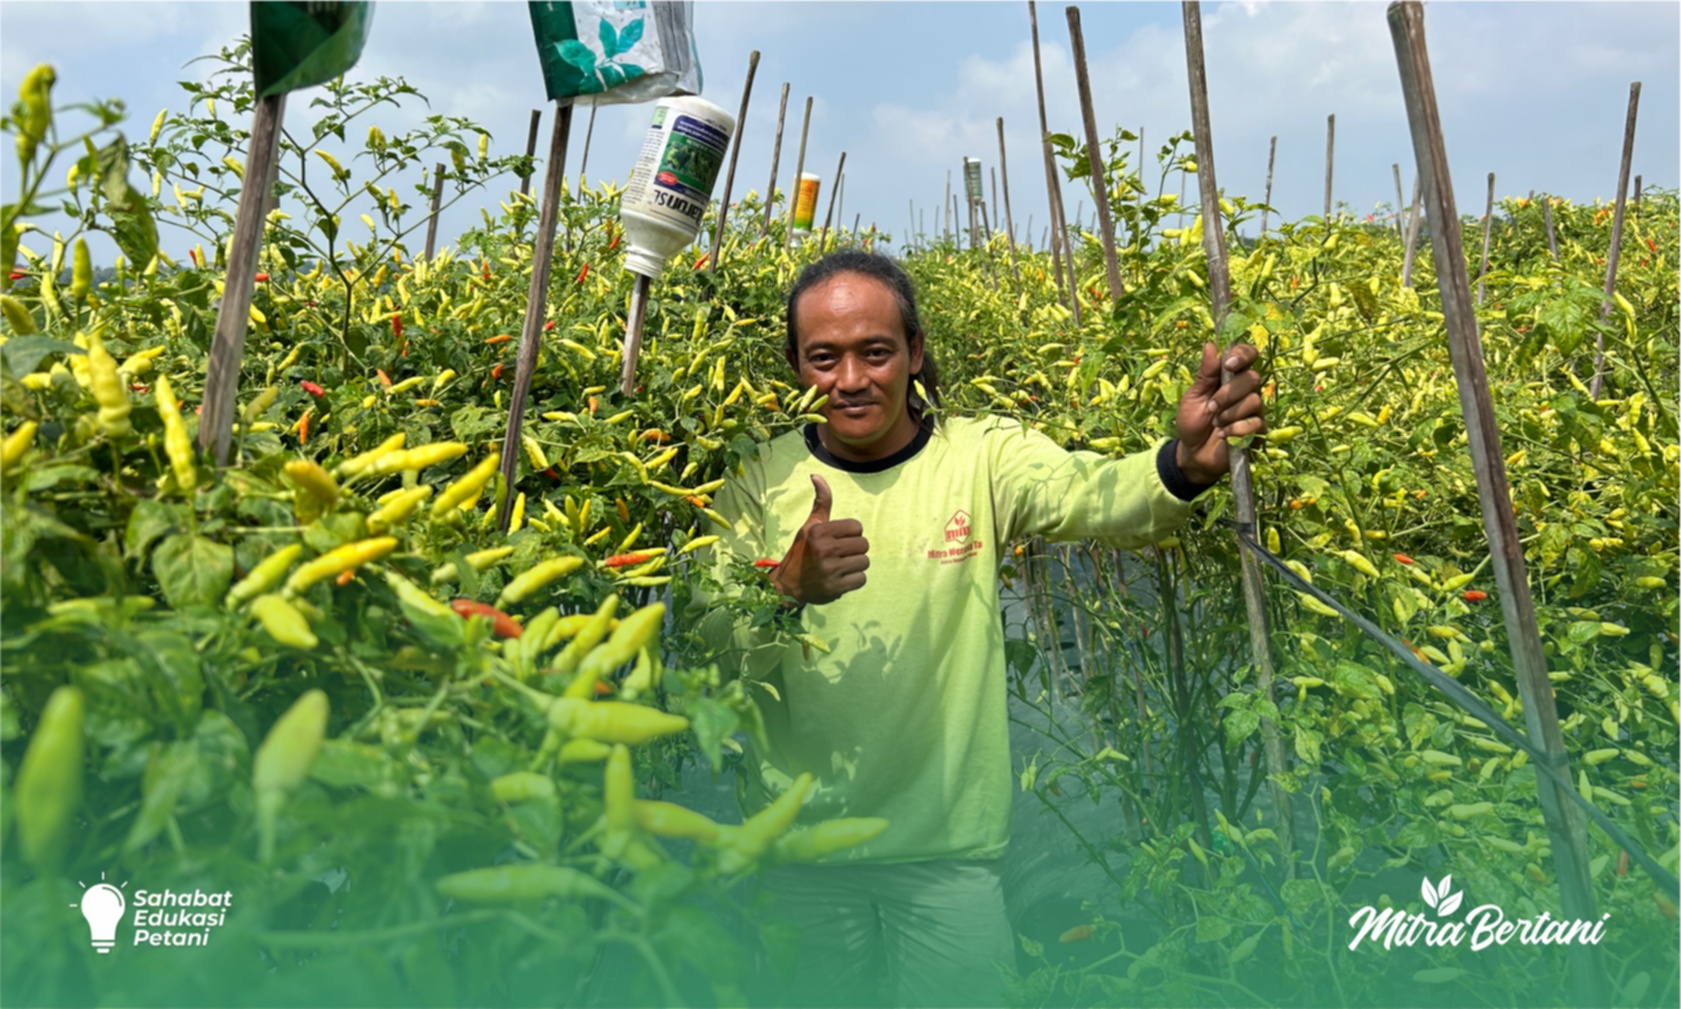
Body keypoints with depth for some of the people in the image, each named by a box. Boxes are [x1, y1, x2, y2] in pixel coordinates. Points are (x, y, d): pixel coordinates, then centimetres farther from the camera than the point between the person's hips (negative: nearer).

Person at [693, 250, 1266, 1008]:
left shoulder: (981, 456, -8)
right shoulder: (758, 479, -5)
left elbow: (1092, 497, -27)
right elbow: (712, 656, -11)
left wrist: (1185, 462, -49)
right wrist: (788, 588, -32)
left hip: (951, 845, -1)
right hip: (796, 846, 1)